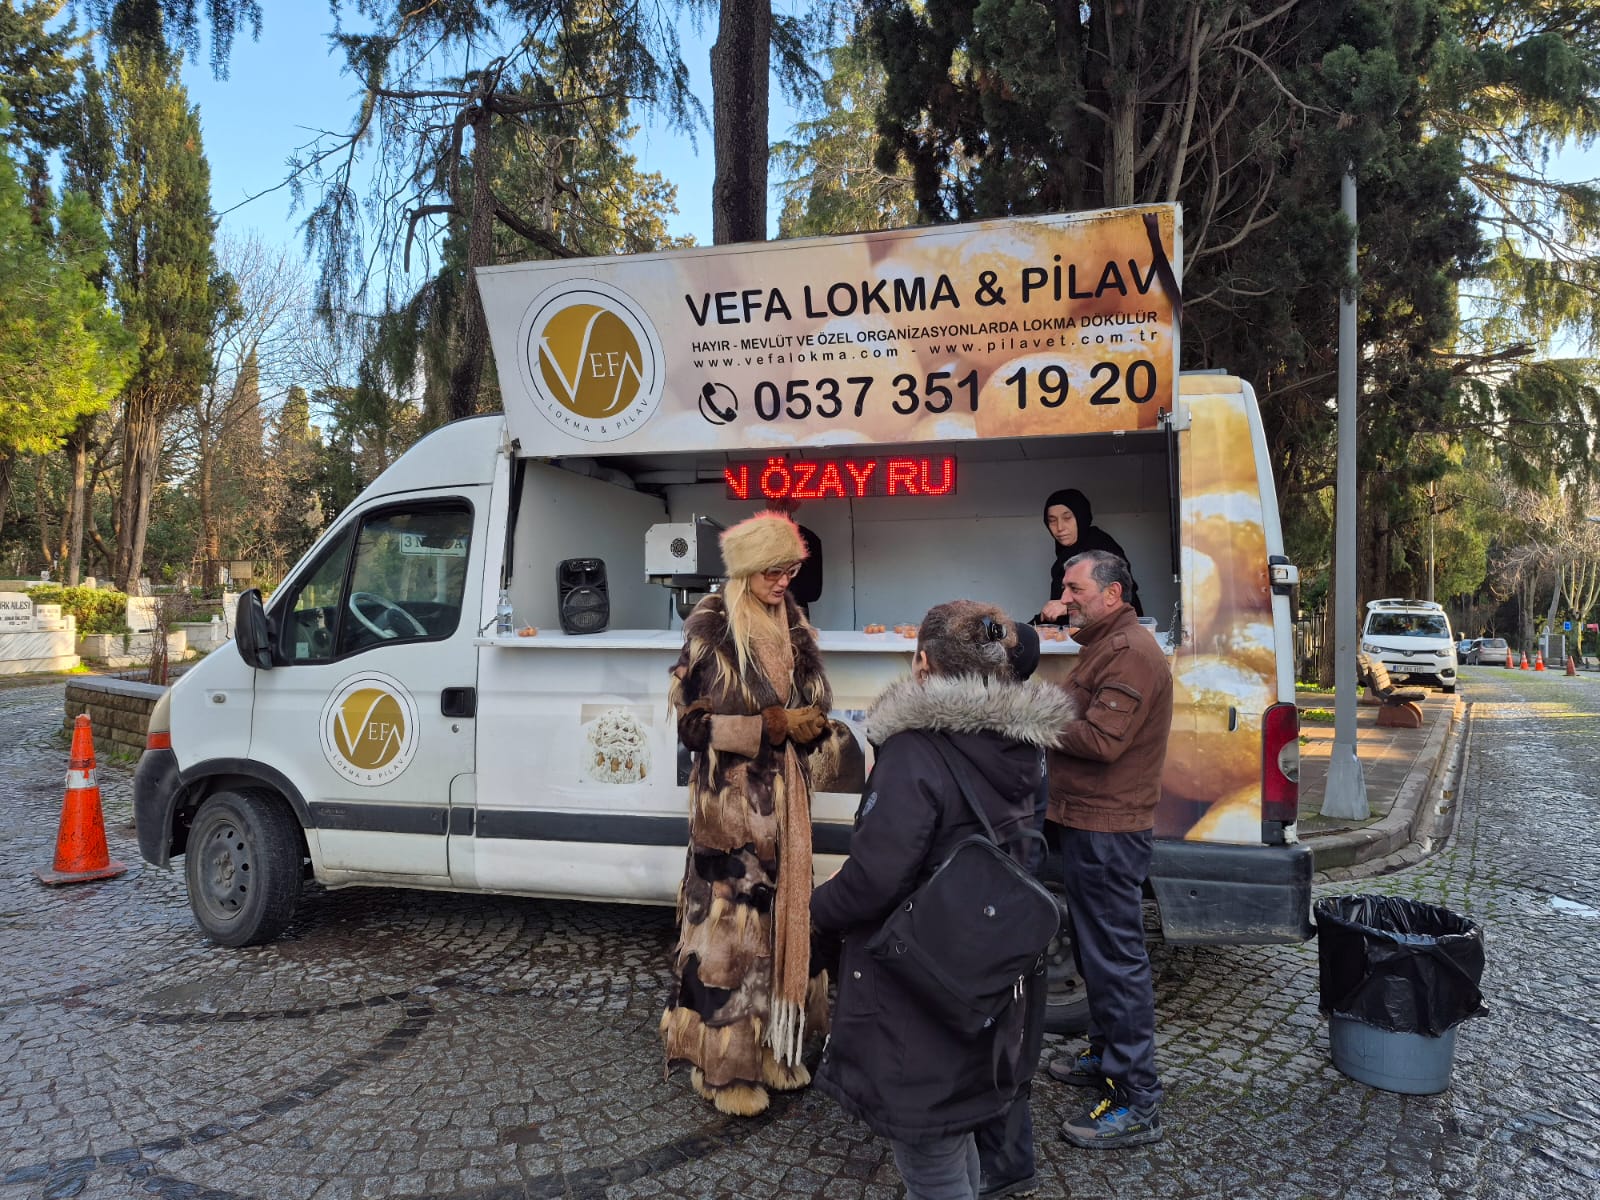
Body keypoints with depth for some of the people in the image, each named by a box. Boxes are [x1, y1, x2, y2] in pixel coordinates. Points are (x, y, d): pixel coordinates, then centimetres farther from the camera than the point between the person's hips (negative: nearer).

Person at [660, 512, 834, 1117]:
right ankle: (725, 1064, 16)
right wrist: (774, 726, -18)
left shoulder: (793, 628, 9)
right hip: (730, 799, -6)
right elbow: (692, 723, -13)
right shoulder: (711, 629, -11)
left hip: (783, 796, 7)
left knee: (781, 914, 13)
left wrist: (812, 723, -4)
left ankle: (772, 1044, 29)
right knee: (732, 921, 0)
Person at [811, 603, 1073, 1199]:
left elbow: (873, 880, -26)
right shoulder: (1012, 750, 2)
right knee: (955, 1137, 27)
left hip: (916, 1003, -8)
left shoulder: (916, 753, -24)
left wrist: (820, 905, -6)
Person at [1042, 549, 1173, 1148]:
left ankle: (1136, 1103, 2)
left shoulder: (1131, 654, -17)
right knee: (1095, 951, 21)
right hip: (1089, 824, 11)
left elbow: (1101, 739, -25)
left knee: (1115, 958, -6)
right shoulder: (1105, 646, 18)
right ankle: (1106, 1056, 36)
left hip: (1108, 833, -11)